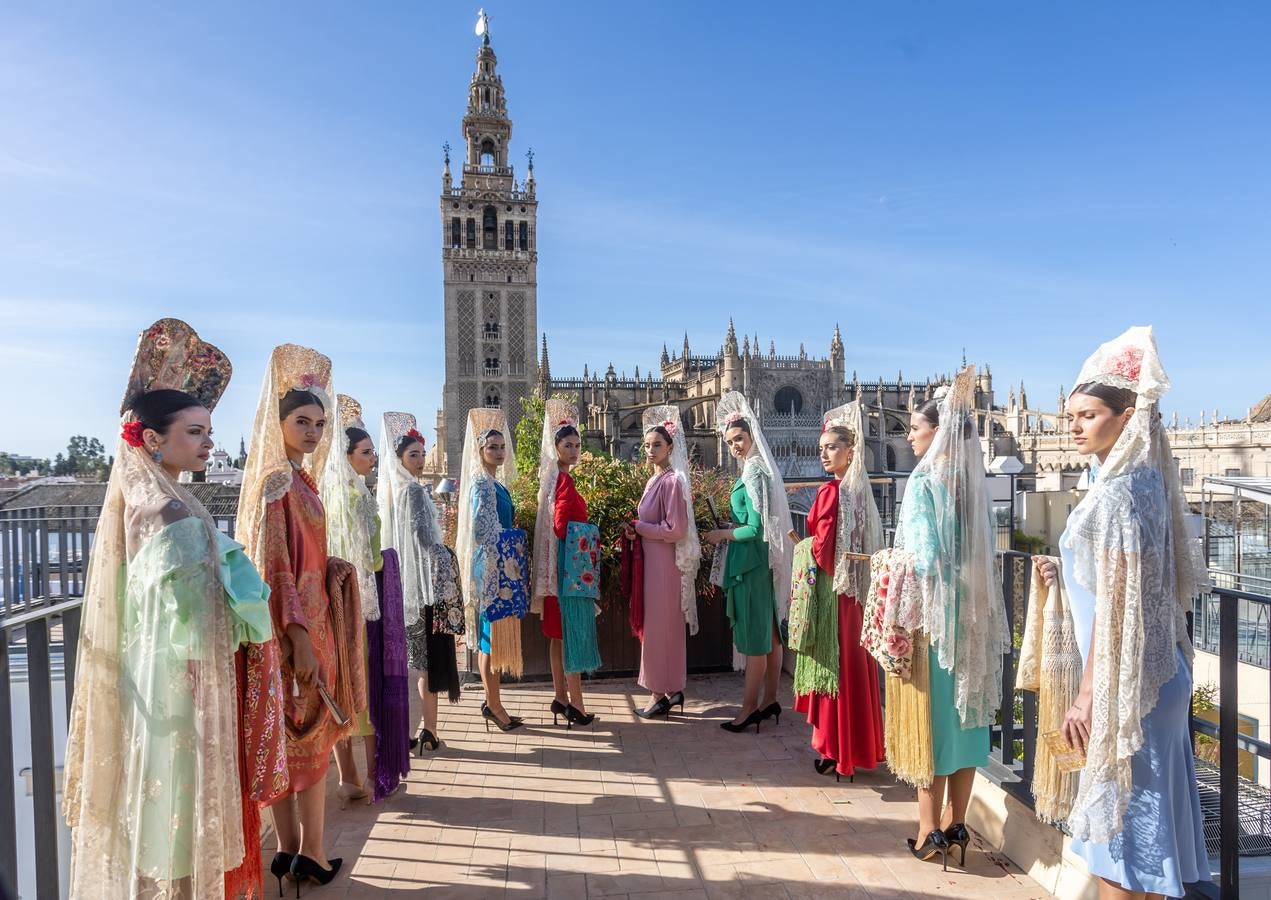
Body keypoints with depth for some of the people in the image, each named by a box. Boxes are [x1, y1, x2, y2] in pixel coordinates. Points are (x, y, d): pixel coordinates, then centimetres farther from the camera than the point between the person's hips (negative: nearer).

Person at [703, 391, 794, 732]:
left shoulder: (754, 473, -16)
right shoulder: (758, 468, 13)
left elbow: (756, 528, -20)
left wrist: (722, 534, -7)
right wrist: (728, 531, 10)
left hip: (752, 563, -10)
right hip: (763, 561, 10)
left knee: (755, 638, -1)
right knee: (769, 634, 15)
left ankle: (750, 706, 8)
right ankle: (769, 700, 25)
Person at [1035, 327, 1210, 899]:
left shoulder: (1116, 492, -19)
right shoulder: (1142, 479, 9)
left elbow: (1114, 604, -21)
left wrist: (1088, 695, -18)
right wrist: (1064, 572, 16)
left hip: (1123, 680, -9)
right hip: (1151, 674, 9)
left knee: (1121, 816, 2)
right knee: (1143, 812, 19)